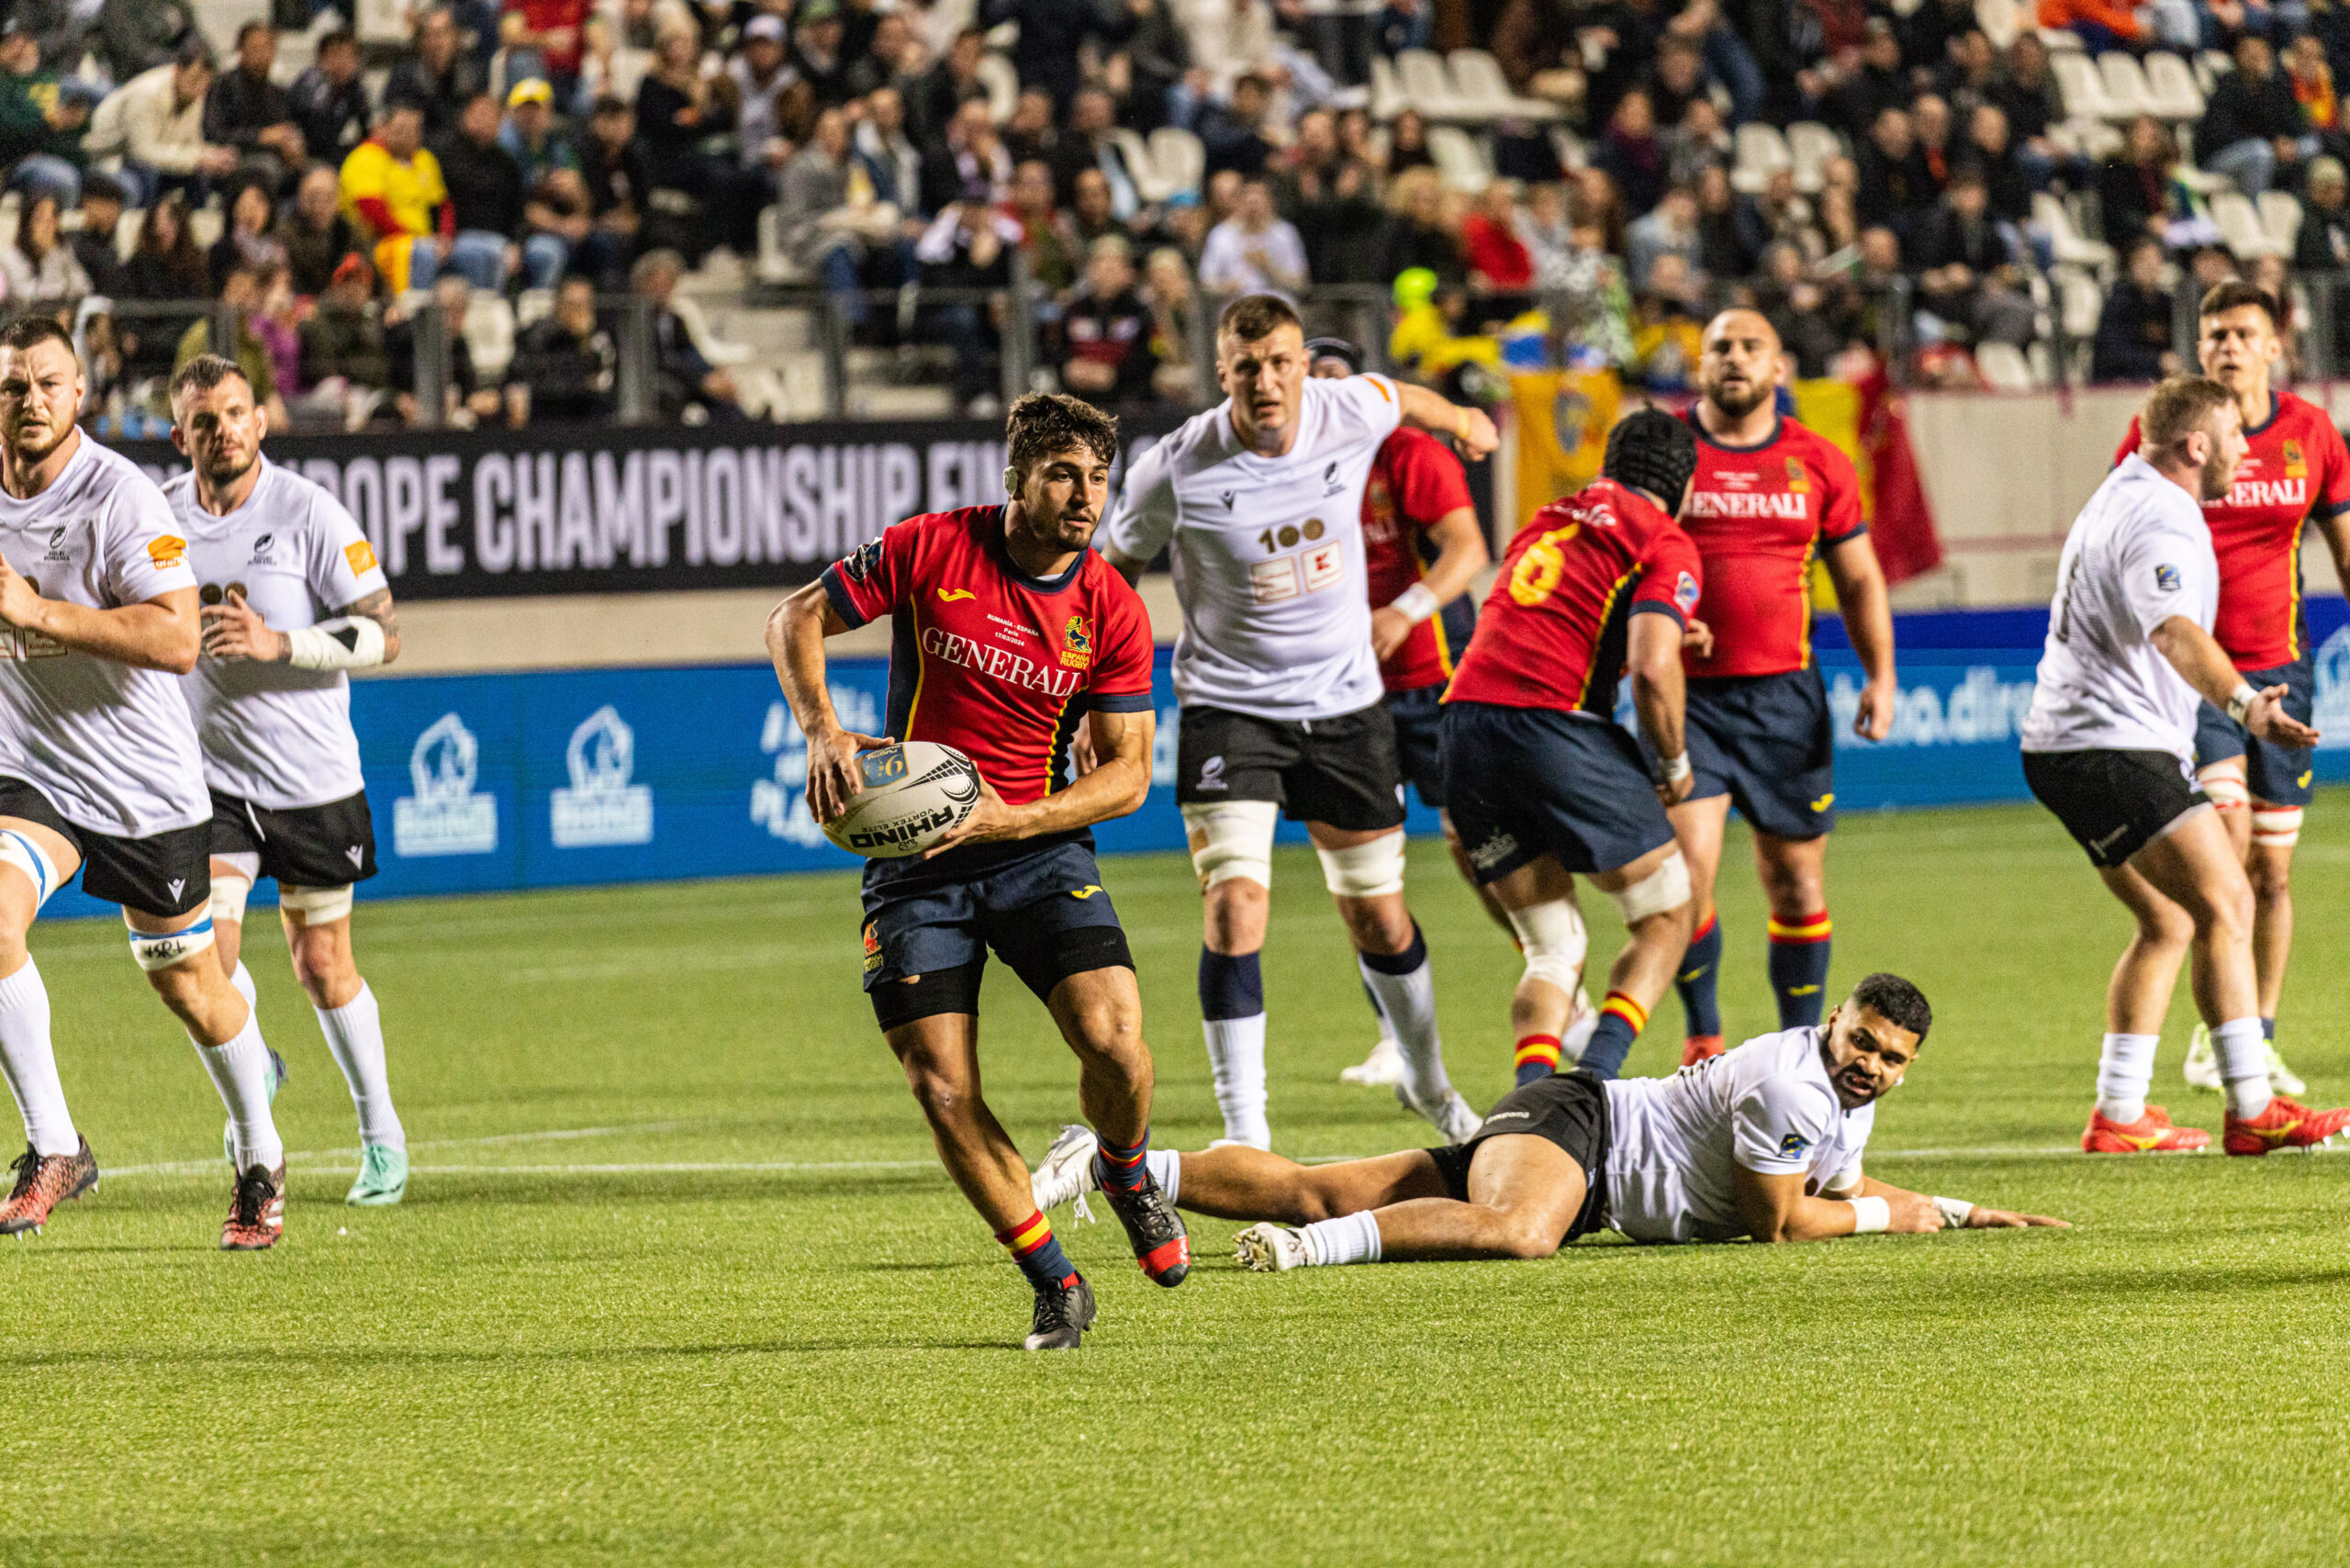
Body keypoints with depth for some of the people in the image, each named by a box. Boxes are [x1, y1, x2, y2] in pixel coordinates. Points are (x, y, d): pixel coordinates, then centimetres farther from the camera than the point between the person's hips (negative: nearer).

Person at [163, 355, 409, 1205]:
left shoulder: (308, 513, -11)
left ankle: (380, 1132, 24)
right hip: (207, 774, 2)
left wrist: (278, 642, -22)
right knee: (206, 948, -13)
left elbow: (382, 632, -11)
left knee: (321, 966, 6)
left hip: (313, 777, -2)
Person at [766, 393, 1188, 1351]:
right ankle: (1054, 1285, 8)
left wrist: (1008, 820, -18)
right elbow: (797, 619, 0)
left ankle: (1126, 1171, 14)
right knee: (942, 1093, -10)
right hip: (911, 856, 0)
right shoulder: (930, 551, -8)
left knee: (1114, 1039, -21)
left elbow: (1126, 773, -3)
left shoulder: (1112, 612, -5)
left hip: (1037, 846, 0)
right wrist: (821, 729, -17)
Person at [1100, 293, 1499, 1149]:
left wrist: (1462, 422, 36)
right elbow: (1117, 569, -1)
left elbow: (1399, 396, 14)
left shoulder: (1351, 413, -12)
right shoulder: (1175, 470, -19)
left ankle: (1428, 1082, 37)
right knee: (1235, 901, -19)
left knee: (1379, 914, 11)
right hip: (1228, 704, -3)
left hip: (1344, 701, 3)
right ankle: (1244, 1127, -10)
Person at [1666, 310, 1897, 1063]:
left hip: (1785, 693, 2)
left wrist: (1880, 675, 3)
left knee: (1797, 882, 5)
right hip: (1687, 691, -2)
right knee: (1687, 867, -14)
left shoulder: (1818, 463, 7)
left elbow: (1859, 579, 15)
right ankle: (1702, 1036, 4)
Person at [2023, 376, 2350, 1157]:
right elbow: (2174, 631, -38)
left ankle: (2118, 1117, 16)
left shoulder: (2125, 493, 17)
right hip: (2114, 748, -11)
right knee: (2224, 903, -15)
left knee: (2169, 924, 16)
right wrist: (2243, 703, -52)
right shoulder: (2162, 523, -18)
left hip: (2067, 748, 11)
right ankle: (2252, 1110, -21)